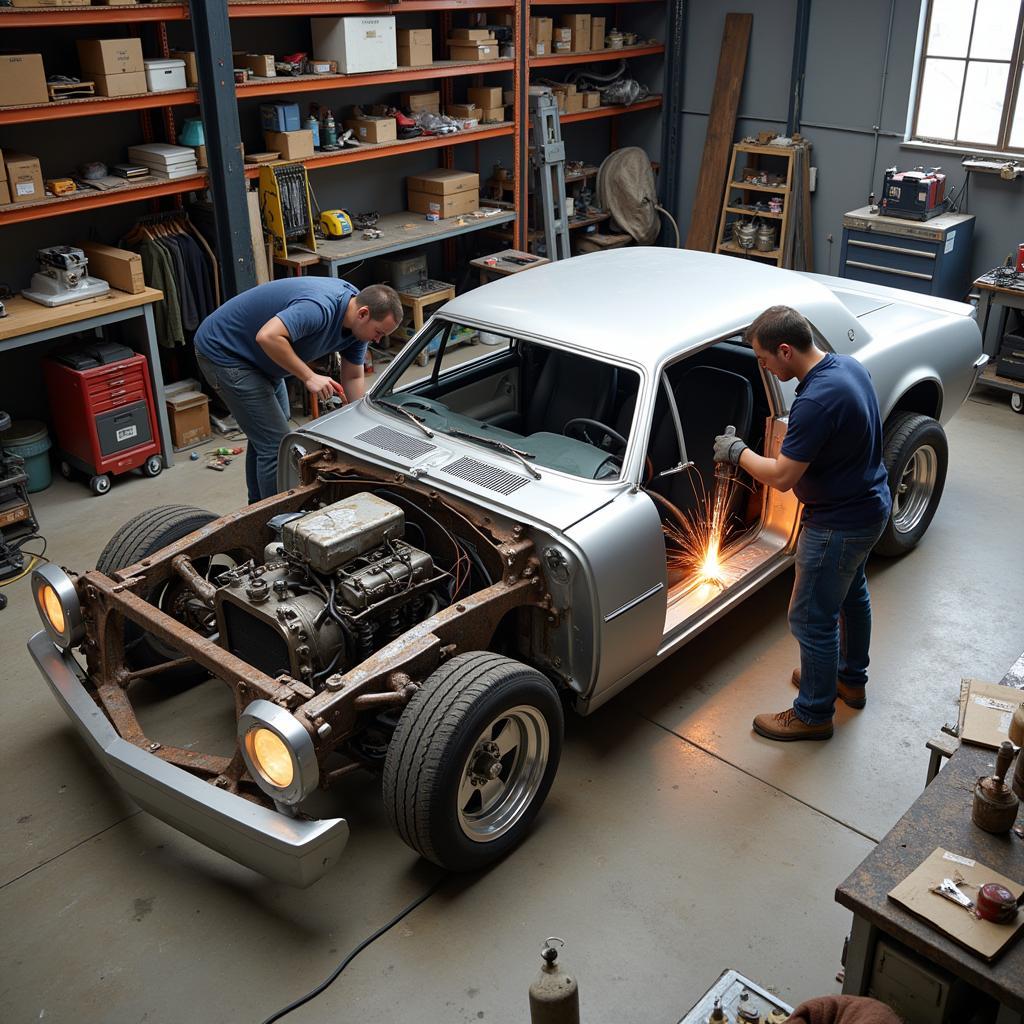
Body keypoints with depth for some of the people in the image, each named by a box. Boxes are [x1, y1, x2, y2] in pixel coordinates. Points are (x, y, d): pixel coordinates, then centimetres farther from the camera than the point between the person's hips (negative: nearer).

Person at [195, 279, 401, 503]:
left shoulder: (357, 323, -4)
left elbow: (353, 377, 5)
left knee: (264, 435, 21)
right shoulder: (320, 308, -33)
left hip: (257, 358, 10)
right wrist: (309, 377, -34)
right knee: (276, 444, -9)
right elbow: (267, 337, -42)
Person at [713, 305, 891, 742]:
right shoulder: (849, 366, -2)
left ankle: (814, 714, 23)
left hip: (838, 525, -10)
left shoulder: (816, 402, -32)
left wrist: (737, 452, -13)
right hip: (870, 506, 10)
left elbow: (782, 477, -27)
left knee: (812, 619, 5)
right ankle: (851, 679, 48)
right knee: (852, 593, 27)